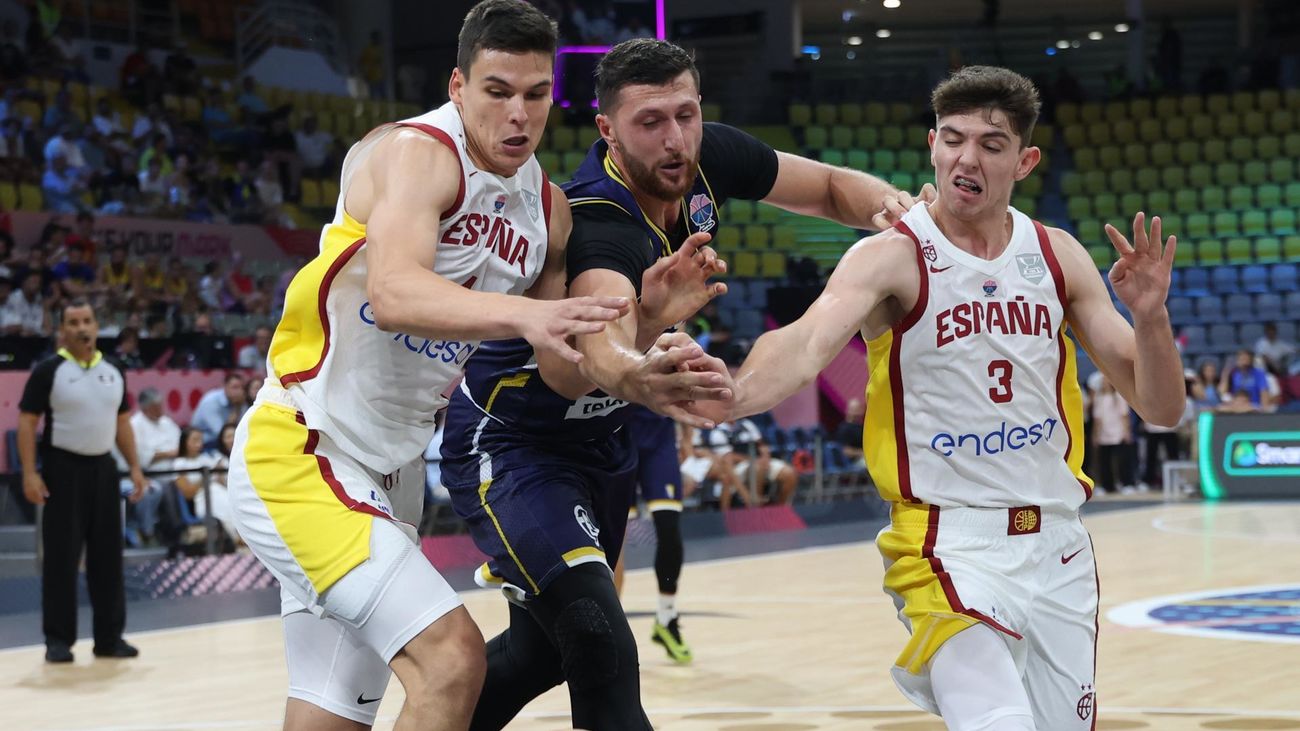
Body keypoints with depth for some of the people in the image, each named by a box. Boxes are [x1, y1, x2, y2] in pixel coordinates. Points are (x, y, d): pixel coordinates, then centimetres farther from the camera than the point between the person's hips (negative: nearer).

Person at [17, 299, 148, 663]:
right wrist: (30, 473, -16)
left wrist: (135, 467, 9)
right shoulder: (48, 370, -7)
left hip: (103, 468, 5)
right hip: (63, 469, -5)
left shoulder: (113, 372, 10)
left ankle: (110, 636, 15)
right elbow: (27, 422, -8)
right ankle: (58, 640, 3)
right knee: (61, 557, -4)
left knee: (108, 554, 7)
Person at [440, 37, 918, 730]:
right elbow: (599, 349, -55)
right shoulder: (598, 225, -35)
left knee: (548, 645, 20)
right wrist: (640, 376, -80)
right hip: (509, 443, -8)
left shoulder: (707, 157, -13)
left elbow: (831, 187, 3)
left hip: (598, 438, 8)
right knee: (600, 643, -25)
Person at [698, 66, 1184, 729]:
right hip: (950, 545, -5)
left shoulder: (1057, 257, 6)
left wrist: (1150, 315, -14)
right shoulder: (893, 258, -8)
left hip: (1059, 547, 5)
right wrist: (726, 395, -50)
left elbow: (1161, 408, 6)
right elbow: (805, 347, -28)